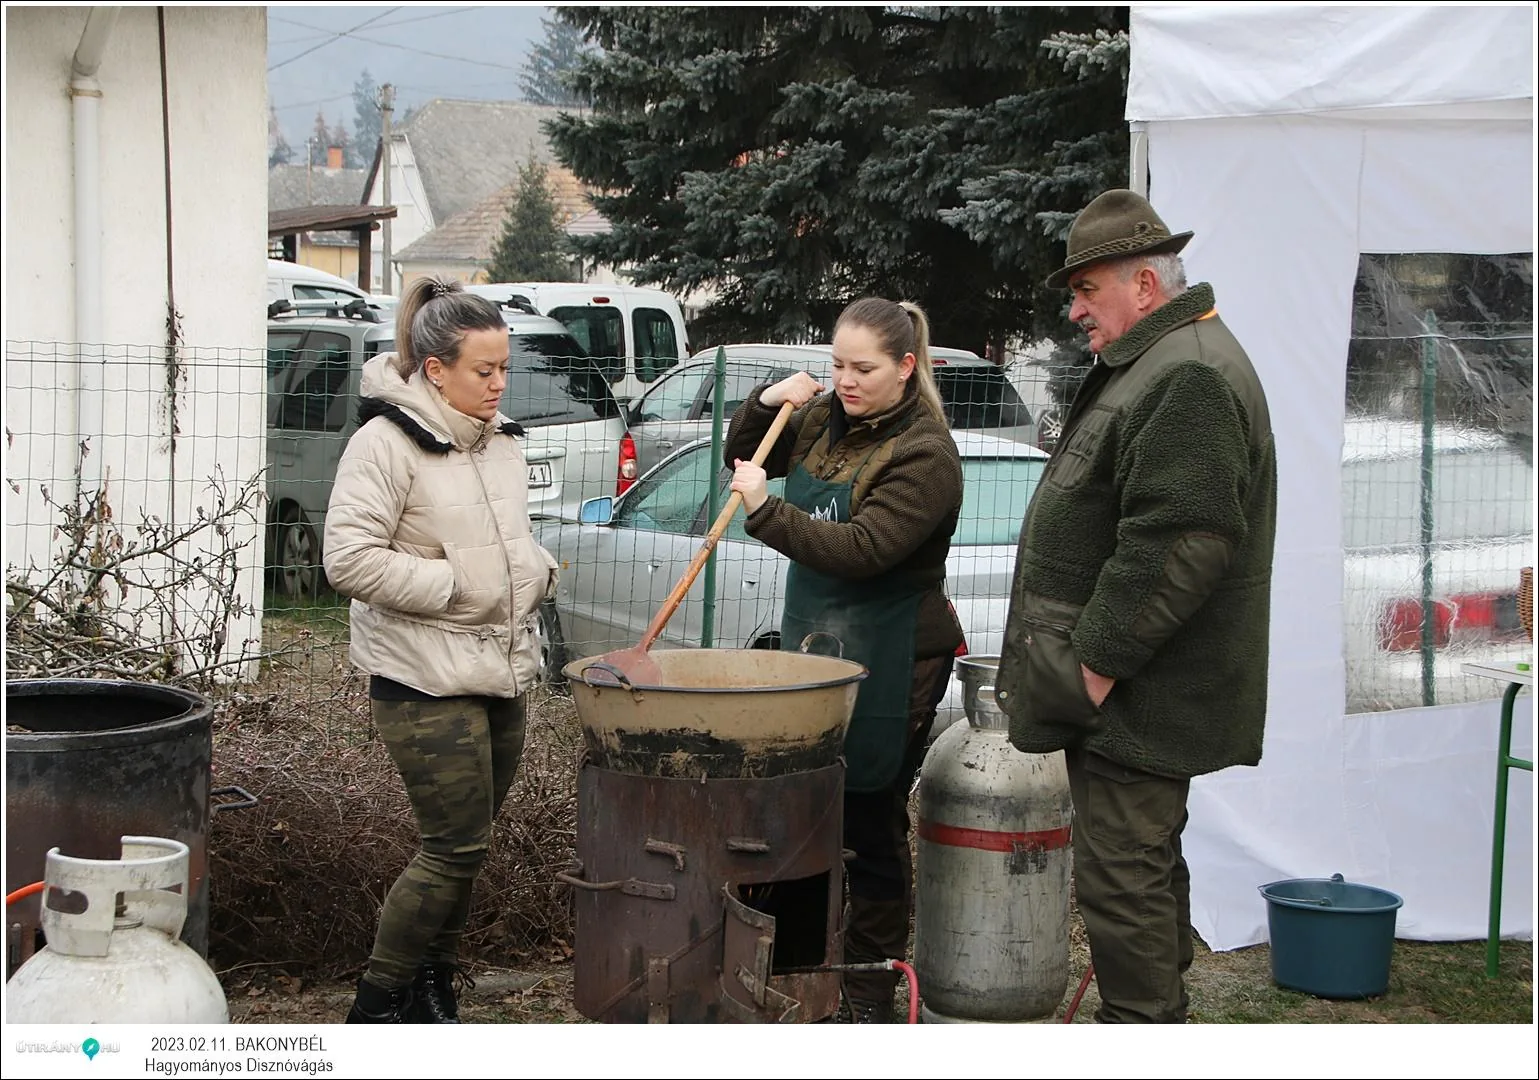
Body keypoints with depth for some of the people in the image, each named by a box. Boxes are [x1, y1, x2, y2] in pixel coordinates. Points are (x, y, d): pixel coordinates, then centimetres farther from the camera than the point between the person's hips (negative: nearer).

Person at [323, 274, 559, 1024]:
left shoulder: (499, 440, 12)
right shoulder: (386, 442, -13)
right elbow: (349, 560, -19)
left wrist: (536, 572, 6)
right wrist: (453, 588, -18)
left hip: (502, 673, 8)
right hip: (427, 681, -8)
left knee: (465, 846, 12)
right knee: (457, 846, -8)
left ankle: (432, 997, 25)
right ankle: (376, 1007, 6)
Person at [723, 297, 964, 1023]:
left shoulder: (924, 453, -16)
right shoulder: (826, 418, 7)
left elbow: (860, 551, -25)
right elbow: (743, 458, 21)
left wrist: (764, 510, -26)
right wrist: (765, 404, 2)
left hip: (889, 664, -7)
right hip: (814, 644, 7)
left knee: (871, 827, 0)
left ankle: (868, 998, 11)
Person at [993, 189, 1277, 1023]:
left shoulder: (1190, 380, -19)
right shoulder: (1151, 367, 17)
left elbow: (1177, 545, -27)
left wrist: (1099, 664, -22)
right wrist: (1079, 661, 21)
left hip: (1135, 701, -11)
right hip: (1127, 689, 11)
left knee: (1123, 877, -6)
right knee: (1146, 867, 19)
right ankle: (1158, 1011, 31)